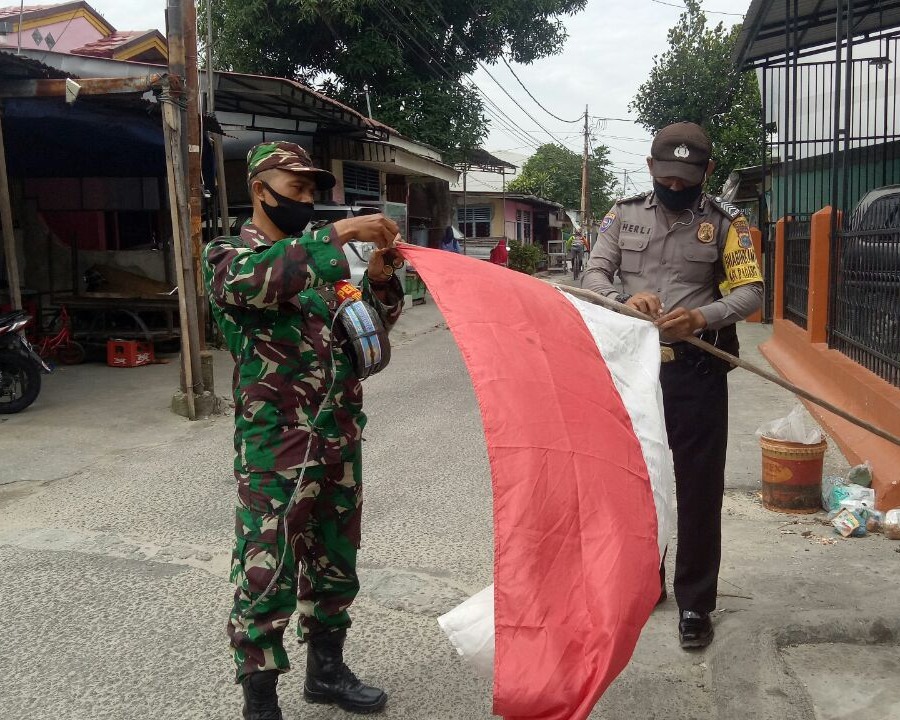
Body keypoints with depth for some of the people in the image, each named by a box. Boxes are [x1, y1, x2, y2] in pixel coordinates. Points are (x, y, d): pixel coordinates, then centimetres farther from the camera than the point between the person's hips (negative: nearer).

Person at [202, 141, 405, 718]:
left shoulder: (324, 258, 15)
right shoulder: (228, 254, -1)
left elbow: (376, 322, 14)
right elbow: (255, 281, -26)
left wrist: (380, 277, -6)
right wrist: (338, 234, -31)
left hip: (340, 440, 6)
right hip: (274, 447, -6)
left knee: (334, 564, 17)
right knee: (267, 576, -3)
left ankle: (326, 670, 35)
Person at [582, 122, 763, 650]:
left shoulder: (726, 221, -1)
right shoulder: (625, 214, 5)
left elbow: (750, 291, -6)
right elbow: (594, 274, 0)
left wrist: (701, 317, -26)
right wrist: (625, 300, -23)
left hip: (697, 367, -3)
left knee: (699, 486, 1)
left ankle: (695, 603, 14)